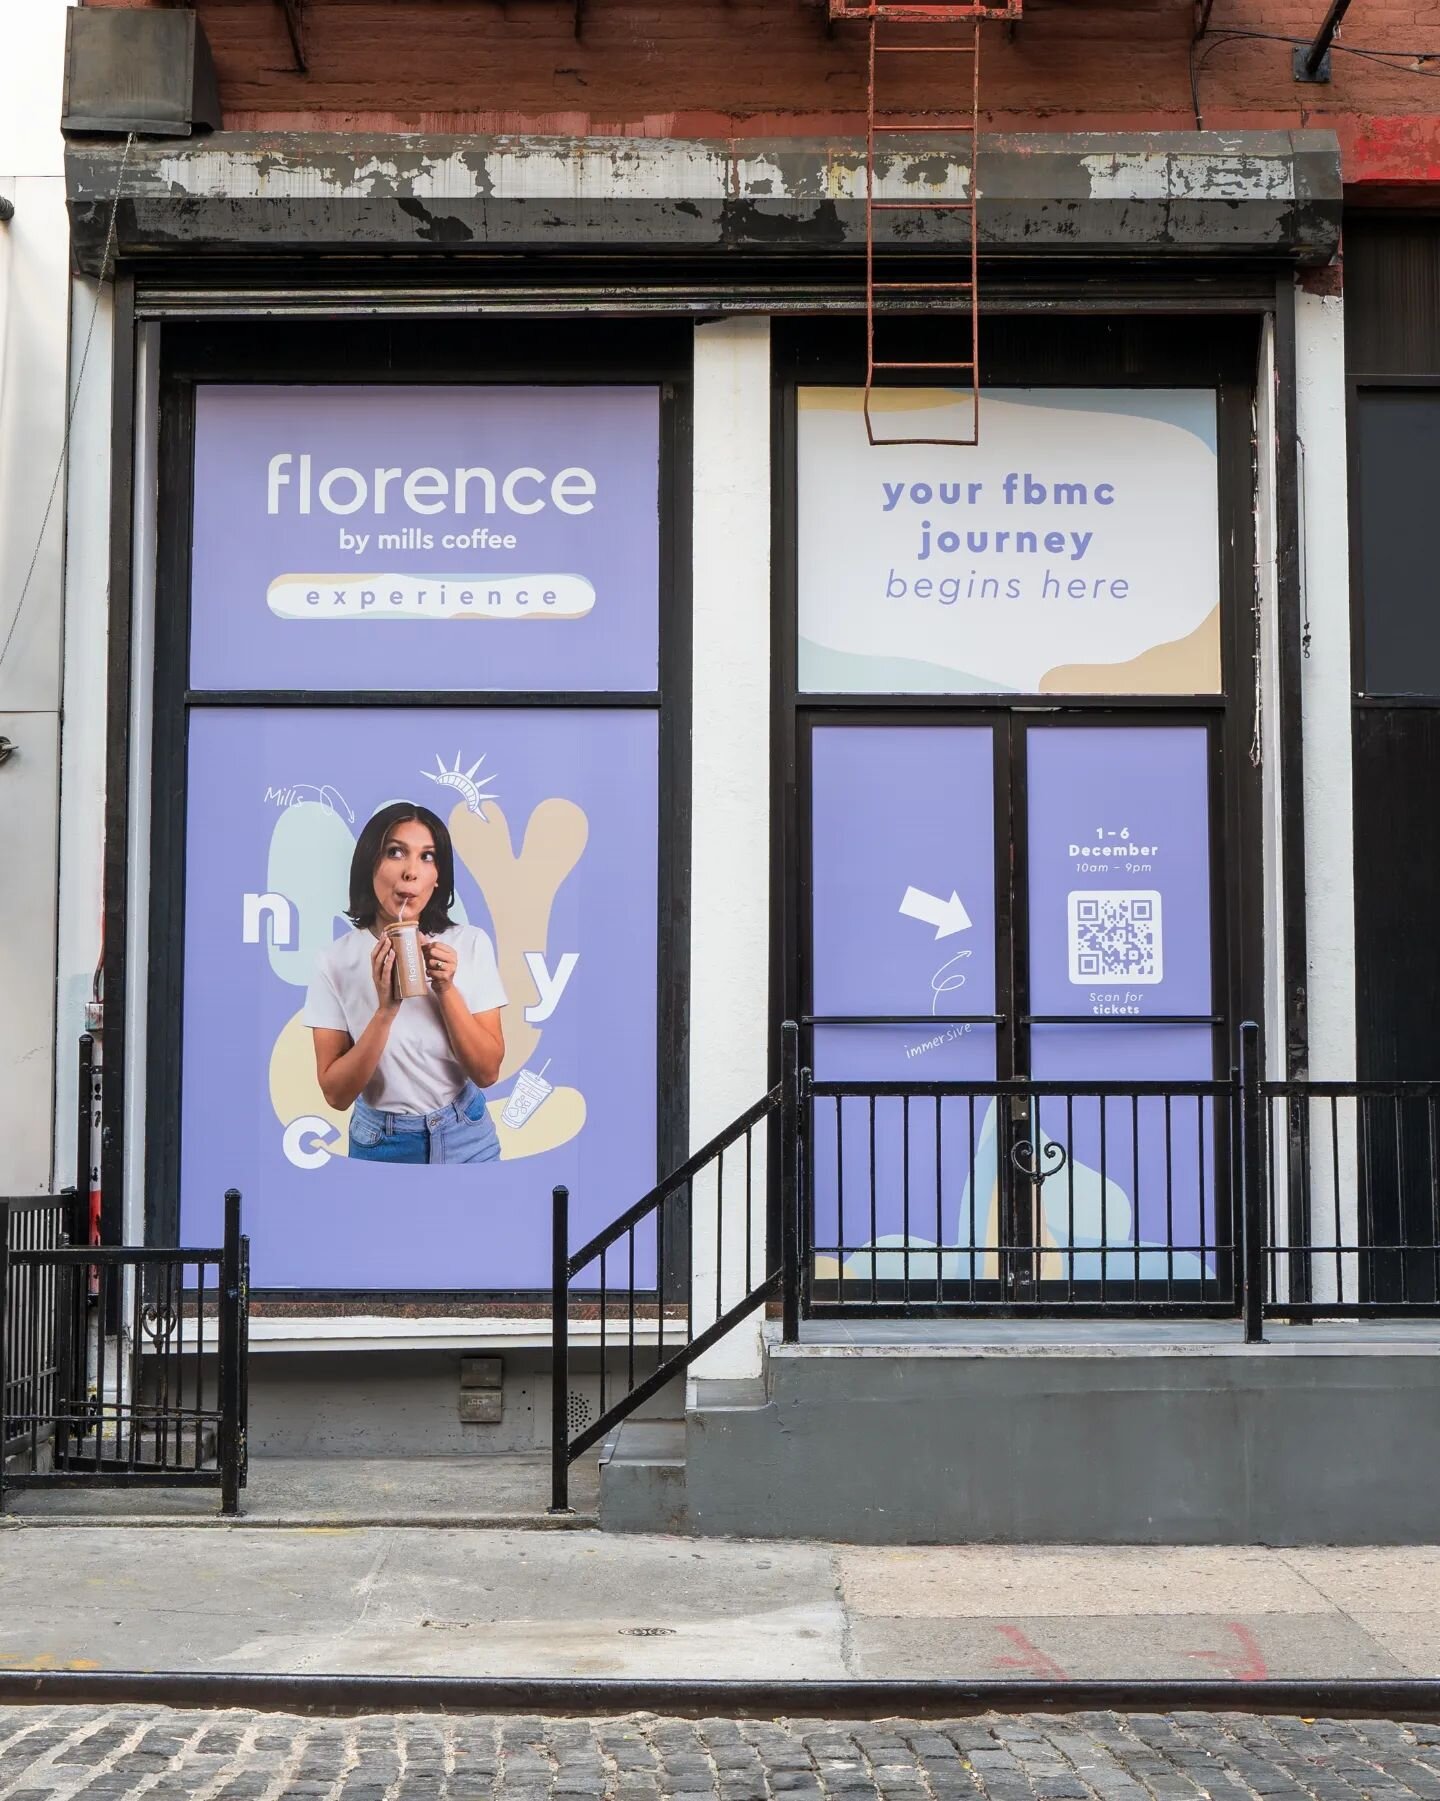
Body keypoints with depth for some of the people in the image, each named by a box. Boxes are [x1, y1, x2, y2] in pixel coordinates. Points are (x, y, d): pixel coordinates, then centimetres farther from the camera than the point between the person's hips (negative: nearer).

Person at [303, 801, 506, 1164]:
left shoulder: (470, 943, -9)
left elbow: (487, 1072, -10)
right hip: (380, 1143, -1)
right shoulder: (336, 959, -12)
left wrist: (447, 990, -23)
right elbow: (336, 1094, -13)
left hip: (465, 1137, 1)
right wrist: (385, 1010, -26)